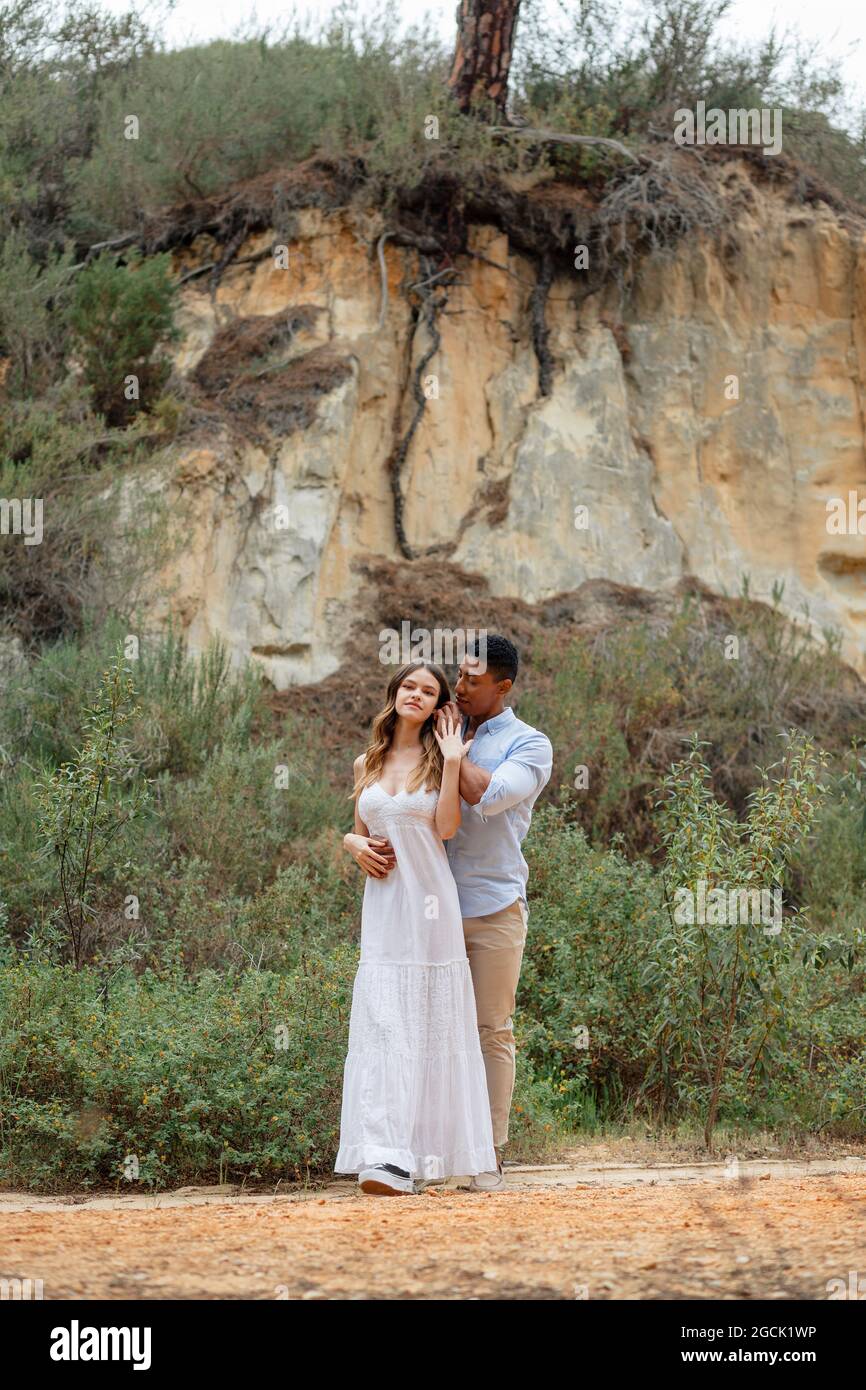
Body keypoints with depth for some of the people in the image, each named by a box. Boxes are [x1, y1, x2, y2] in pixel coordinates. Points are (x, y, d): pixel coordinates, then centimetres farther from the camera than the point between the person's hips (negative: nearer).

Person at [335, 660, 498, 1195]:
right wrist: (356, 845, 1)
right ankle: (386, 1158, -11)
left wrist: (452, 763, -12)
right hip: (383, 904, 3)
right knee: (381, 1026, -7)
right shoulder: (367, 764, 14)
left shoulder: (437, 759, 4)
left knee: (430, 1026, -2)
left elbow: (446, 827, -9)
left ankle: (427, 1153, 1)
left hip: (429, 901, -3)